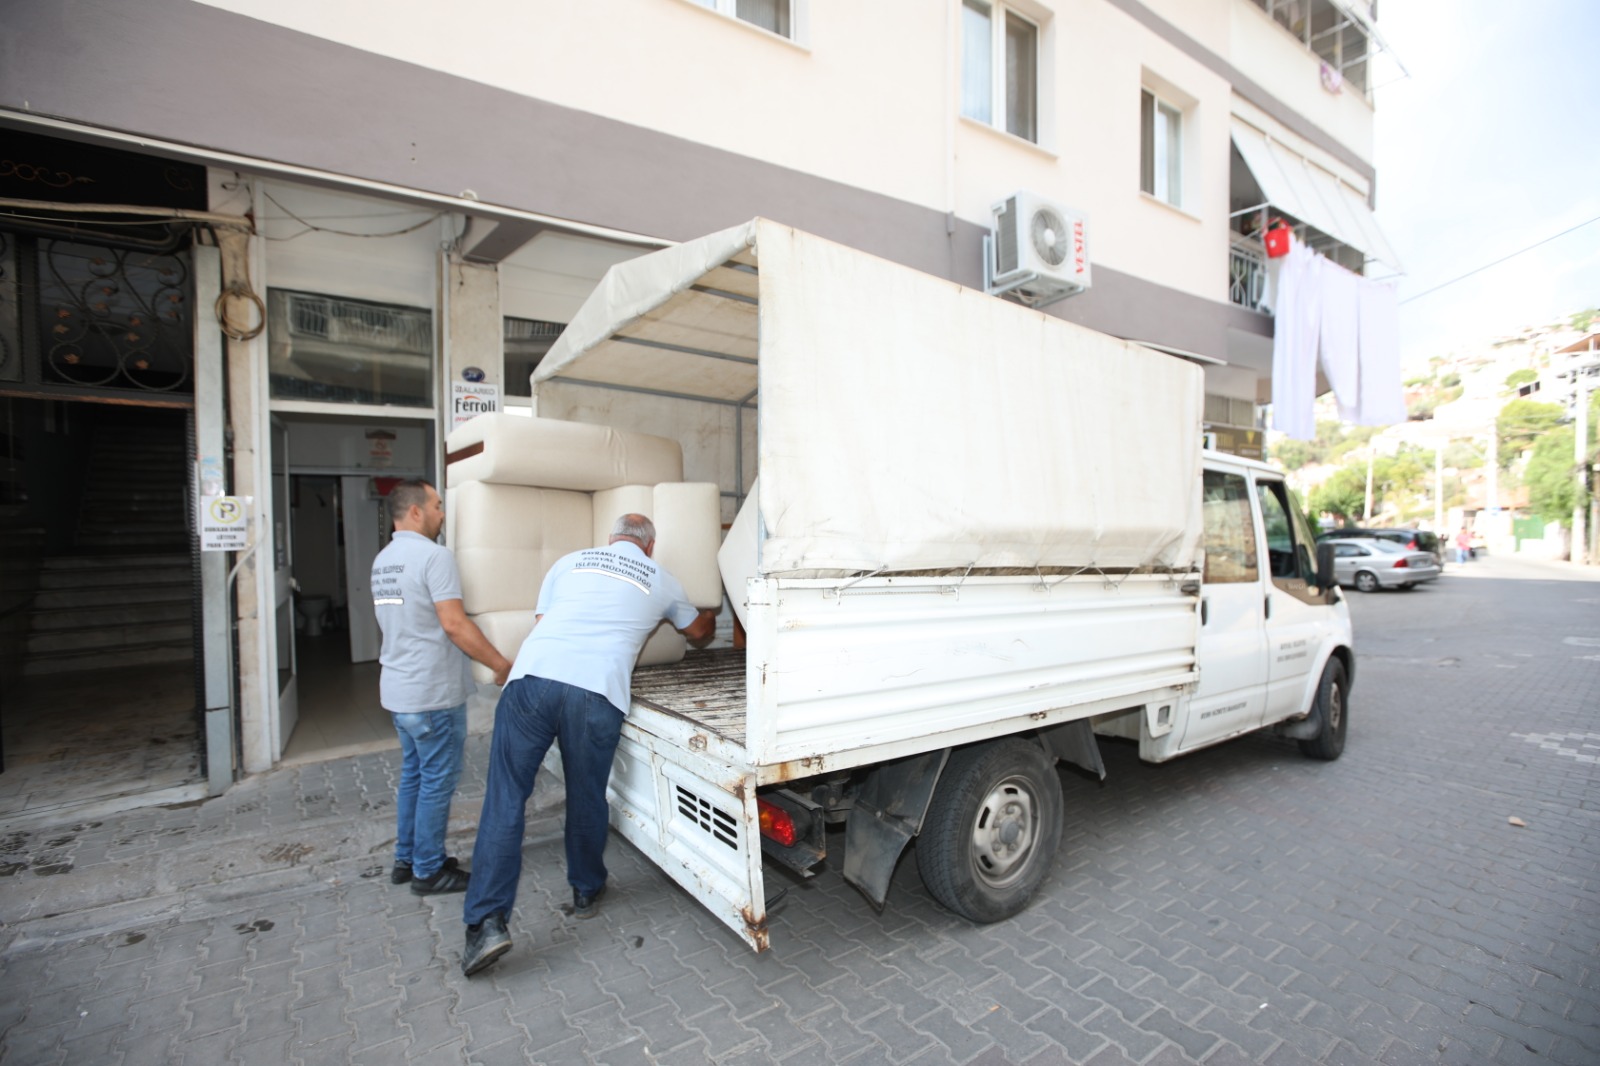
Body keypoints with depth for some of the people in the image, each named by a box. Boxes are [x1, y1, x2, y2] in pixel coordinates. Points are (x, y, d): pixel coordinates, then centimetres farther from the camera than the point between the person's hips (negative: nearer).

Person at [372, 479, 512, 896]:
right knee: (438, 781, 3)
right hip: (433, 693, -9)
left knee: (413, 775, 20)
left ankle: (406, 859, 31)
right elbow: (454, 623, -22)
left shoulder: (382, 560, 11)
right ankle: (428, 871, 15)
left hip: (398, 689, 9)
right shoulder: (434, 555, -18)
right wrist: (502, 665, -15)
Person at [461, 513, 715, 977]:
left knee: (505, 799, 7)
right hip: (597, 693, -1)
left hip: (533, 677, 1)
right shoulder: (661, 581, 21)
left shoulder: (571, 562, 23)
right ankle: (587, 893, 35)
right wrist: (709, 619, 62)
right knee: (587, 799, 16)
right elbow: (697, 633, 39)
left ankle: (487, 921, 5)